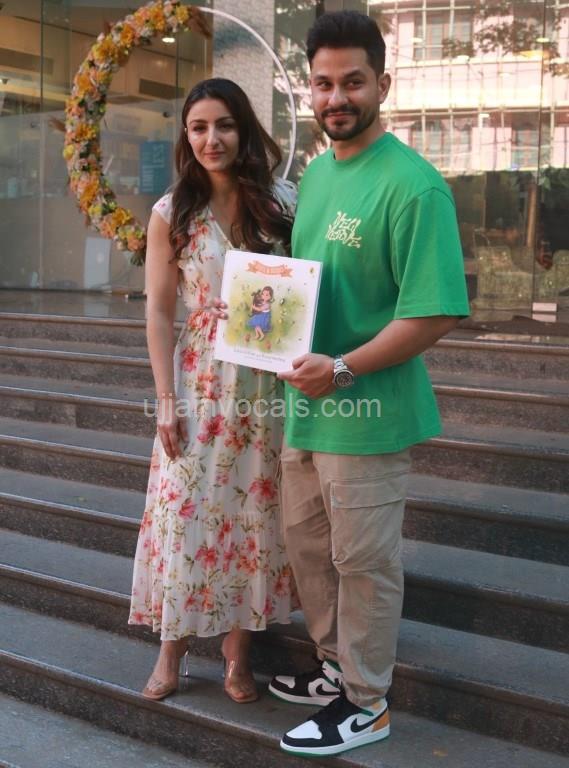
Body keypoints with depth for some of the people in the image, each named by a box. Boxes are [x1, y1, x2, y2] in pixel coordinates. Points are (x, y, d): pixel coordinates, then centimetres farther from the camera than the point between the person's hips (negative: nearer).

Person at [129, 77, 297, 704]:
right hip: (200, 381, 0)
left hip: (267, 383, 1)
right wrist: (166, 400, -4)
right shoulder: (172, 214, -1)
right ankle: (172, 647, 21)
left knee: (253, 512, 7)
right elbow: (158, 311, 0)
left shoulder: (281, 201, -1)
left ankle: (238, 652, 23)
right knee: (184, 512, 3)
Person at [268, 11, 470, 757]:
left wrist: (344, 369, -25)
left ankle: (365, 704, 25)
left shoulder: (413, 184, -18)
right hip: (306, 404, 9)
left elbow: (435, 313, -22)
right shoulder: (315, 172, 9)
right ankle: (336, 666, 41)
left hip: (367, 414, -8)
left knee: (363, 561, 6)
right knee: (308, 543, 21)